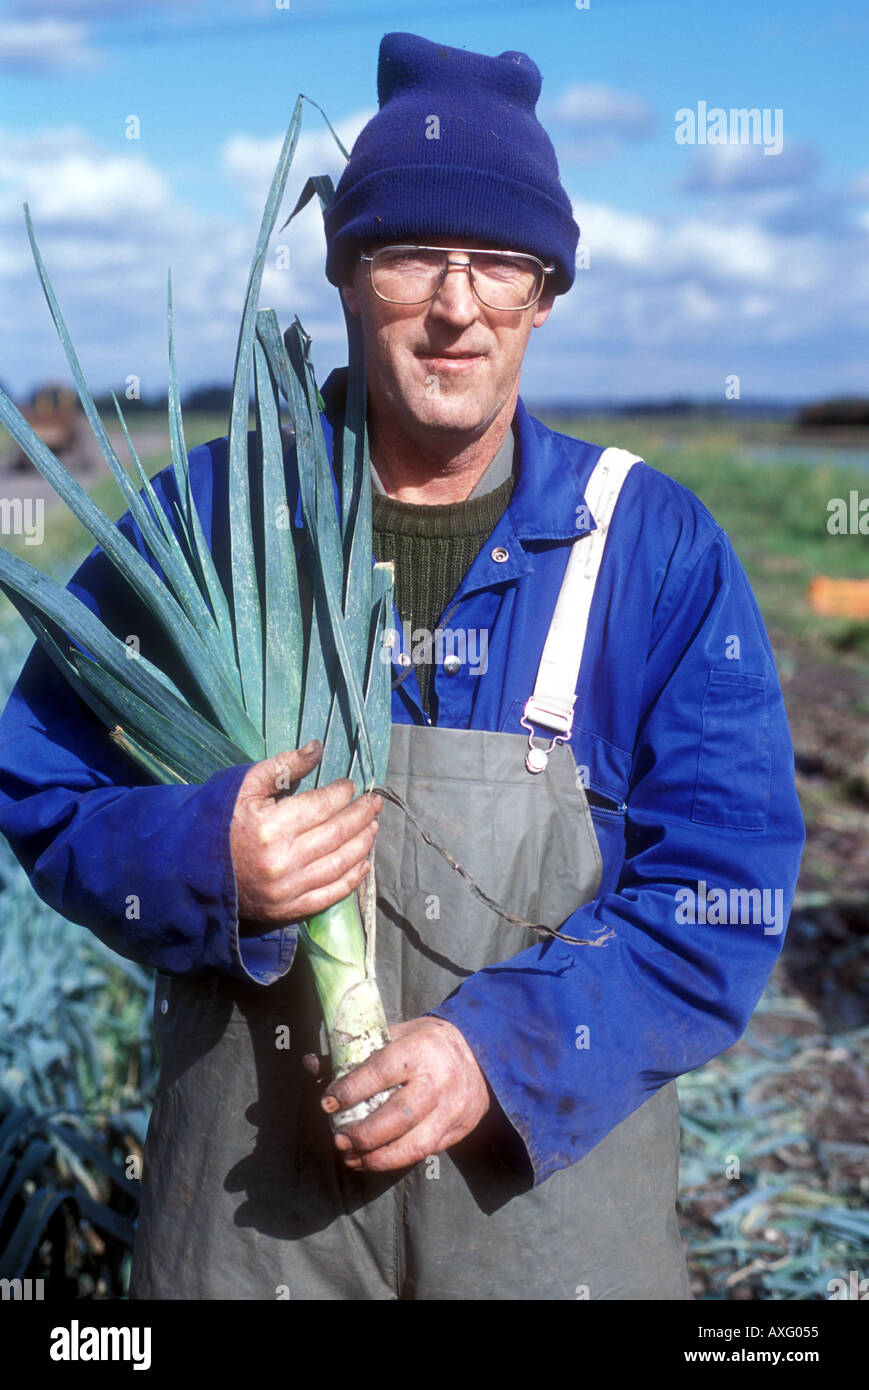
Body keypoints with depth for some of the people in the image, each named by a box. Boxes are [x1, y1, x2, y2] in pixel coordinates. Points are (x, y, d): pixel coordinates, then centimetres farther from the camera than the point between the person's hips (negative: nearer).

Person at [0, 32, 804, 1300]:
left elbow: (727, 883, -7)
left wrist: (507, 1046, -19)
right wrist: (207, 864, -20)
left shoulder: (656, 547, -6)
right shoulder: (212, 513, -5)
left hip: (554, 1158, 0)